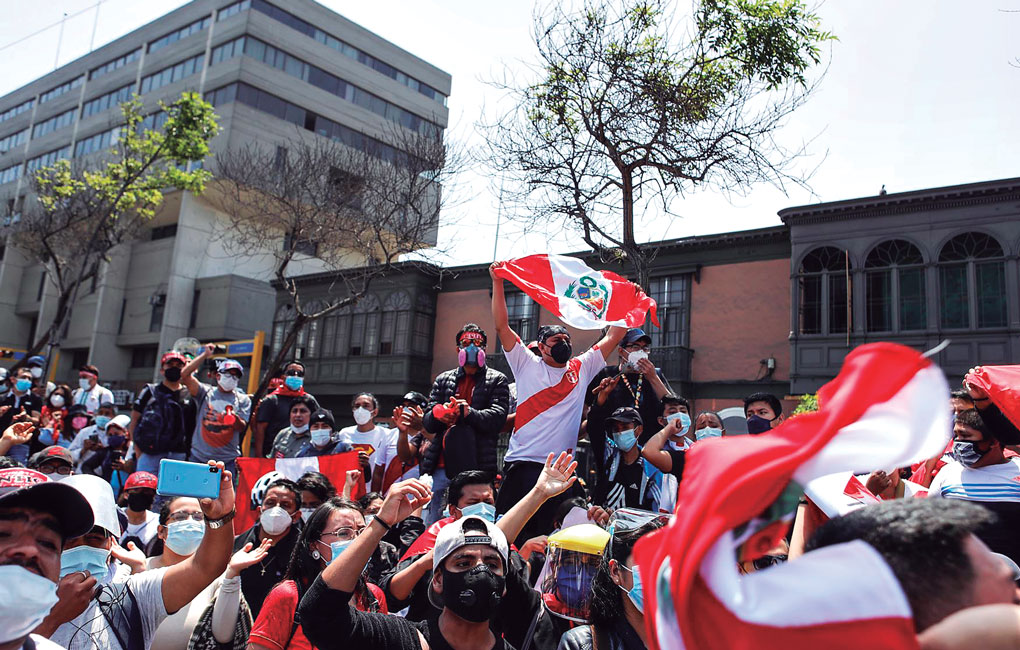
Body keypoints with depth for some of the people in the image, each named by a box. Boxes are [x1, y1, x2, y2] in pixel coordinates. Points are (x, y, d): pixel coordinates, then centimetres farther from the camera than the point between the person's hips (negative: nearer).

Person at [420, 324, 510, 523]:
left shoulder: (497, 380, 11)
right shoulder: (443, 380, 20)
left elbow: (498, 416, -4)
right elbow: (427, 421, 13)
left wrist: (469, 413, -21)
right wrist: (439, 415, -11)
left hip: (477, 467, -3)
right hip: (442, 465, 3)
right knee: (431, 525, 2)